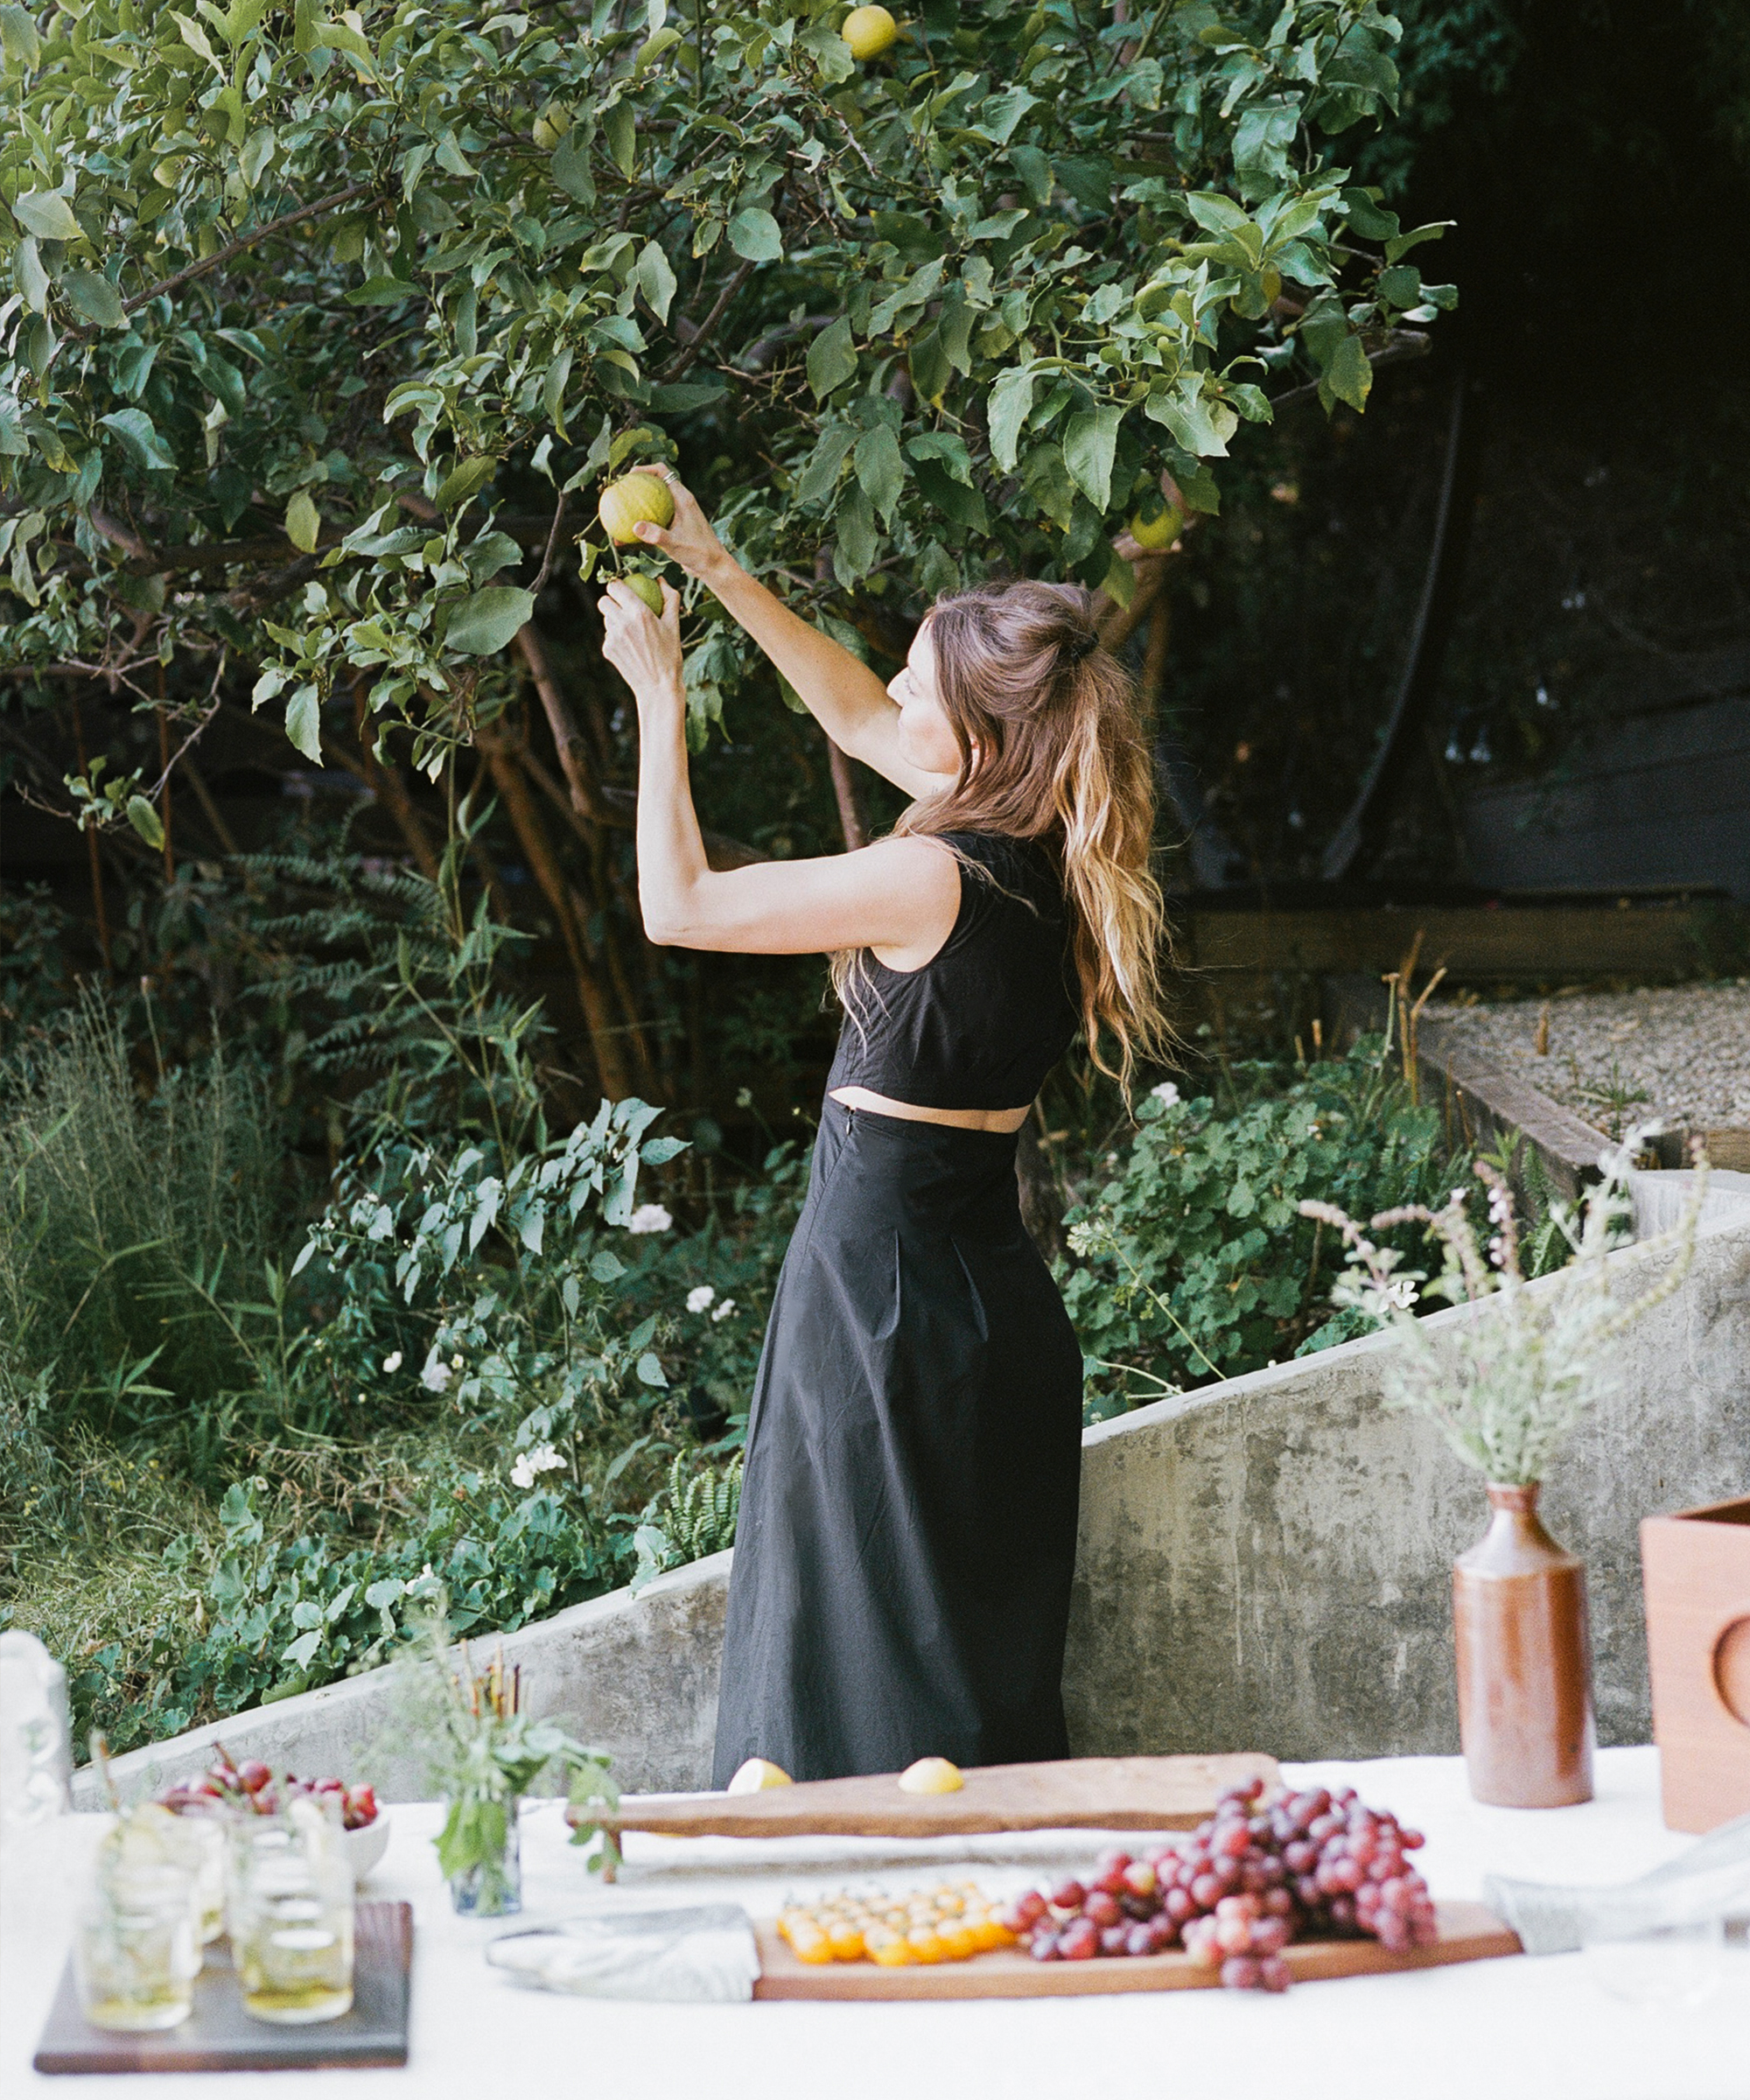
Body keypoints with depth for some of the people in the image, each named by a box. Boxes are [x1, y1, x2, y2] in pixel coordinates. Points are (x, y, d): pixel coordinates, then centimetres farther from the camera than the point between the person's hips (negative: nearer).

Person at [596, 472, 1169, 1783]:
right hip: (995, 1294, 8)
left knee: (870, 1693, 3)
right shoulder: (1043, 858, 2)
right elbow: (857, 718, 17)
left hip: (887, 1292, -8)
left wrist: (661, 697, -4)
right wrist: (716, 570, 18)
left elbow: (679, 907, -13)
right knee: (985, 1669, 18)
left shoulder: (938, 881, -22)